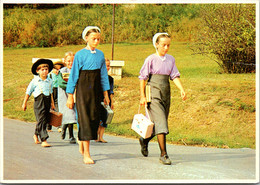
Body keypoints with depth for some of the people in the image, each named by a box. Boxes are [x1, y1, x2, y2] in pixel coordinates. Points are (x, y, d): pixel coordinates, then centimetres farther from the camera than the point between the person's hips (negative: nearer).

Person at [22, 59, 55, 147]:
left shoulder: (50, 81, 10)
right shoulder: (35, 81, -4)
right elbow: (28, 92, 4)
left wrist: (52, 103, 24)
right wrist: (24, 103, 6)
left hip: (47, 102, 5)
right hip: (39, 102, -5)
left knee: (45, 120, 11)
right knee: (41, 121, -11)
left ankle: (36, 135, 34)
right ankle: (44, 140, -15)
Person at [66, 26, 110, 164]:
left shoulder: (100, 54, 8)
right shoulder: (80, 55, -5)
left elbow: (103, 75, 15)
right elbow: (73, 75, -2)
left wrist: (106, 94, 15)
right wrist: (70, 96, -3)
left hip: (96, 90, 5)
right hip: (83, 89, -5)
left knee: (95, 118, 7)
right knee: (85, 119, -8)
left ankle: (82, 143, 32)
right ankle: (86, 154, -6)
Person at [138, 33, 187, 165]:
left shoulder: (171, 59, 10)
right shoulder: (151, 59, -4)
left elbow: (175, 76, 7)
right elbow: (142, 78, -2)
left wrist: (182, 90, -10)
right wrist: (142, 96, -7)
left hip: (166, 94, 6)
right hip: (154, 94, -6)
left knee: (160, 123, 12)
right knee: (160, 123, -13)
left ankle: (145, 140, 40)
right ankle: (163, 155, -11)